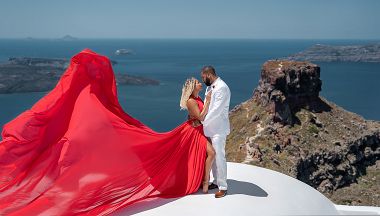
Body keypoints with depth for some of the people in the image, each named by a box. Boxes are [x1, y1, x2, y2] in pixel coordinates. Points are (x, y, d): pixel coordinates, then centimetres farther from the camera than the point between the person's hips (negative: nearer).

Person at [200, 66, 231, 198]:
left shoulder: (222, 88, -17)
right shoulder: (210, 87, 12)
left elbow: (216, 110, -22)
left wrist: (202, 122, -17)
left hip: (218, 129, -9)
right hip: (210, 128, 9)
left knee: (219, 157, -5)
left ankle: (223, 187, 4)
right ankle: (216, 181, 26)